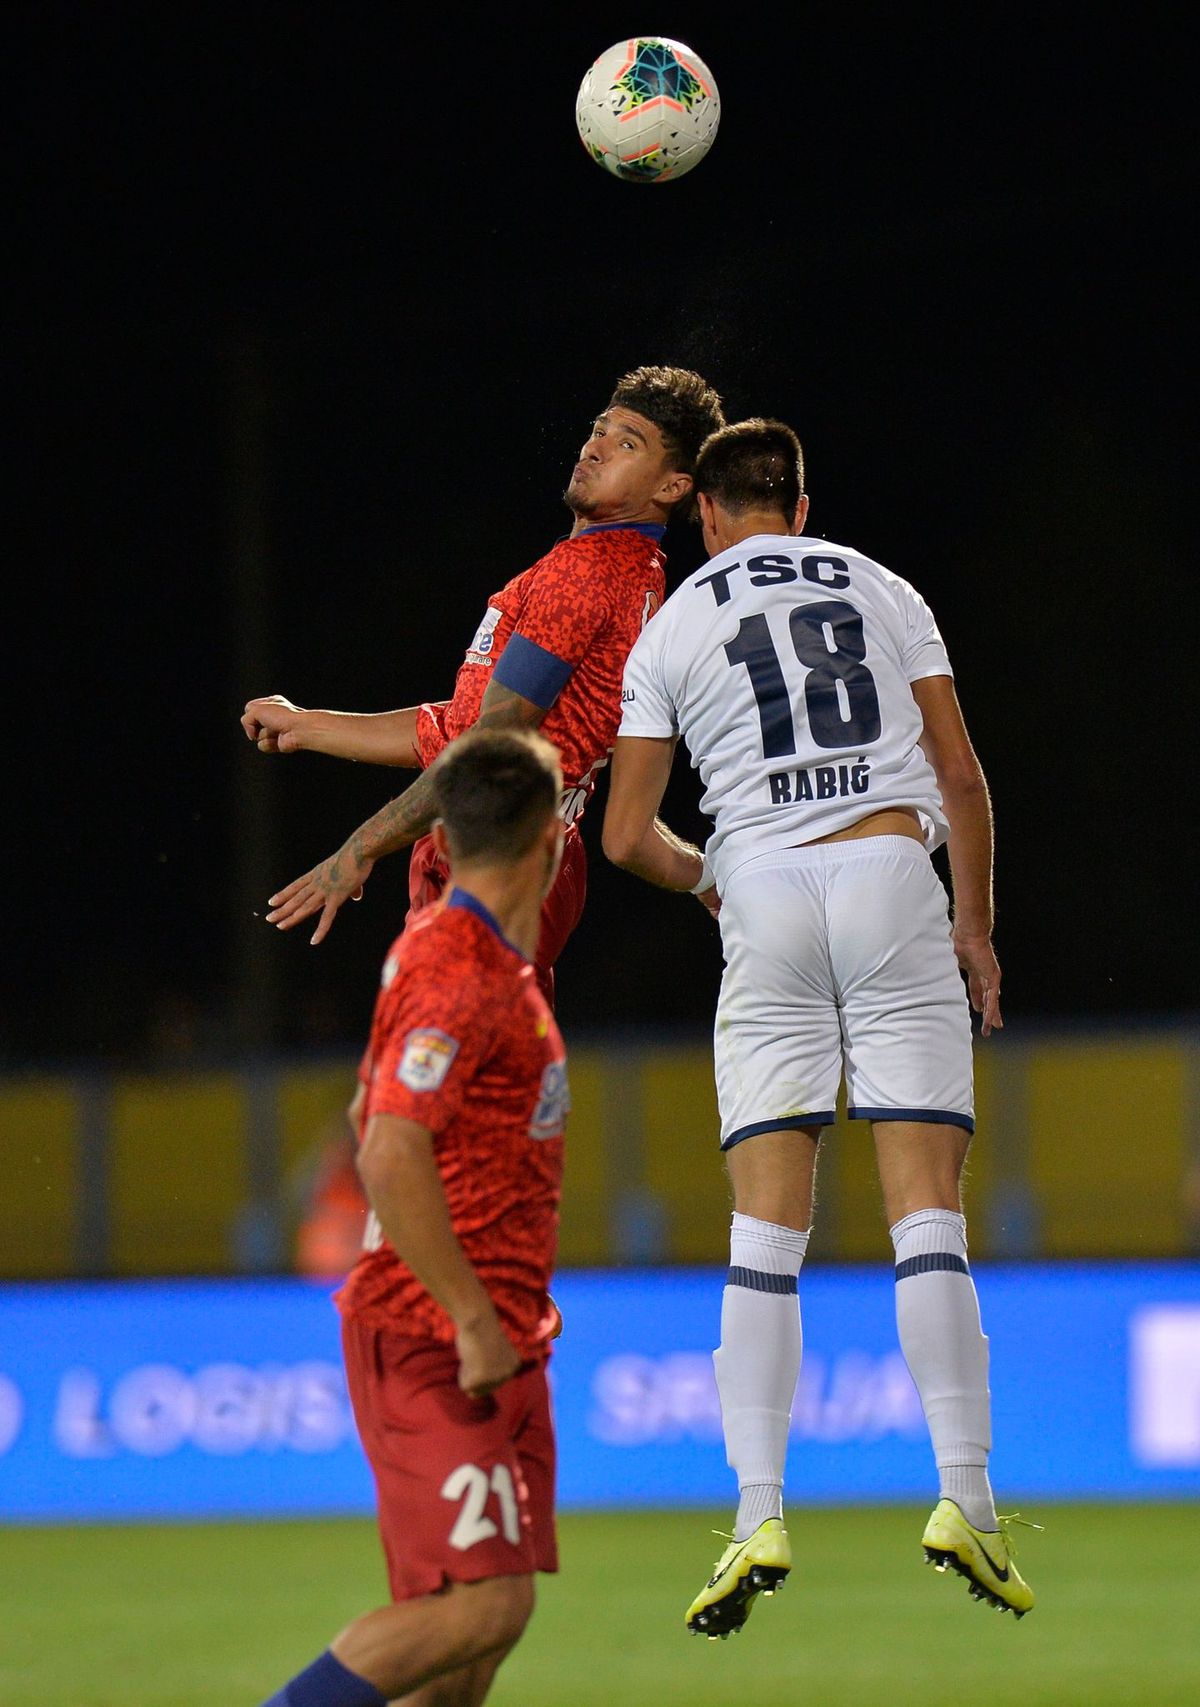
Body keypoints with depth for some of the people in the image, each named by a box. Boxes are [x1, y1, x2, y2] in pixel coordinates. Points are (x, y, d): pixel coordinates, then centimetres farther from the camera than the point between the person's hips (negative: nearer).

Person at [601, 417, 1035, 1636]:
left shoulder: (673, 628, 11)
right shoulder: (883, 590, 15)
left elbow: (626, 837, 10)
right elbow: (961, 777, 10)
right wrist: (976, 929, 18)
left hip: (764, 895, 0)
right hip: (894, 874, 0)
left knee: (764, 1232, -1)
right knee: (926, 1212, -3)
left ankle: (758, 1513, -12)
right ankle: (965, 1496, -12)